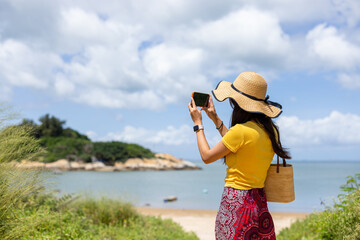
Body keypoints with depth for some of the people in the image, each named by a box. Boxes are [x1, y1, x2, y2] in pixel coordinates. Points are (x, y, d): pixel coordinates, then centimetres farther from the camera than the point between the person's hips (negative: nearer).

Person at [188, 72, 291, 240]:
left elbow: (207, 157, -7)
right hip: (259, 203, 8)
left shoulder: (241, 130, -19)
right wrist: (215, 119, 25)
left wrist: (198, 124, 5)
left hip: (236, 202, -8)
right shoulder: (270, 130, 5)